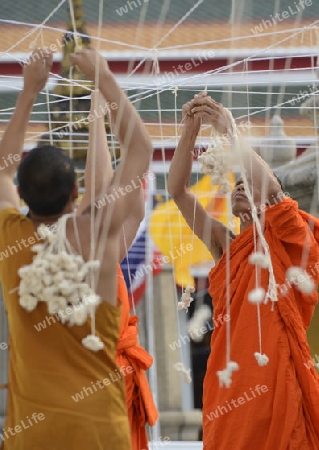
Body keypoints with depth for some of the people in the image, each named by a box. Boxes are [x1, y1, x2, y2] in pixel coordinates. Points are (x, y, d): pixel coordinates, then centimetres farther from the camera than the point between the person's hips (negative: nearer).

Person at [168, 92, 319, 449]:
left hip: (273, 373, -5)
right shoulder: (226, 245, 15)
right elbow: (177, 189, 9)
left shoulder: (285, 239, 3)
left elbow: (272, 186, -16)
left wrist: (229, 131, -13)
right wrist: (191, 128, -2)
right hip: (228, 375, 5)